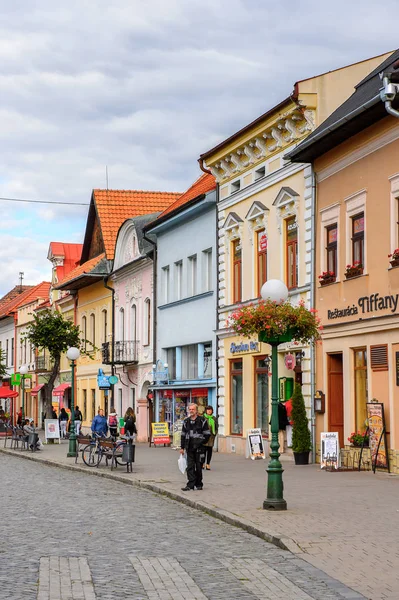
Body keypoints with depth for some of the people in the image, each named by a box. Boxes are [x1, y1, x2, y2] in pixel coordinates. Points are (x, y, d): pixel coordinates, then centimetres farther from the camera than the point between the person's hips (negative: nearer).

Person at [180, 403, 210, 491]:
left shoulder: (202, 421, 0)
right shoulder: (186, 421, 12)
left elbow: (207, 434, 1)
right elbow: (183, 435, 15)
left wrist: (202, 442, -8)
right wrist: (182, 447, 11)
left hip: (199, 448, -3)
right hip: (189, 448, 3)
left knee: (198, 467, 3)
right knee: (190, 467, -3)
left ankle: (199, 484, 14)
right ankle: (190, 484, -4)